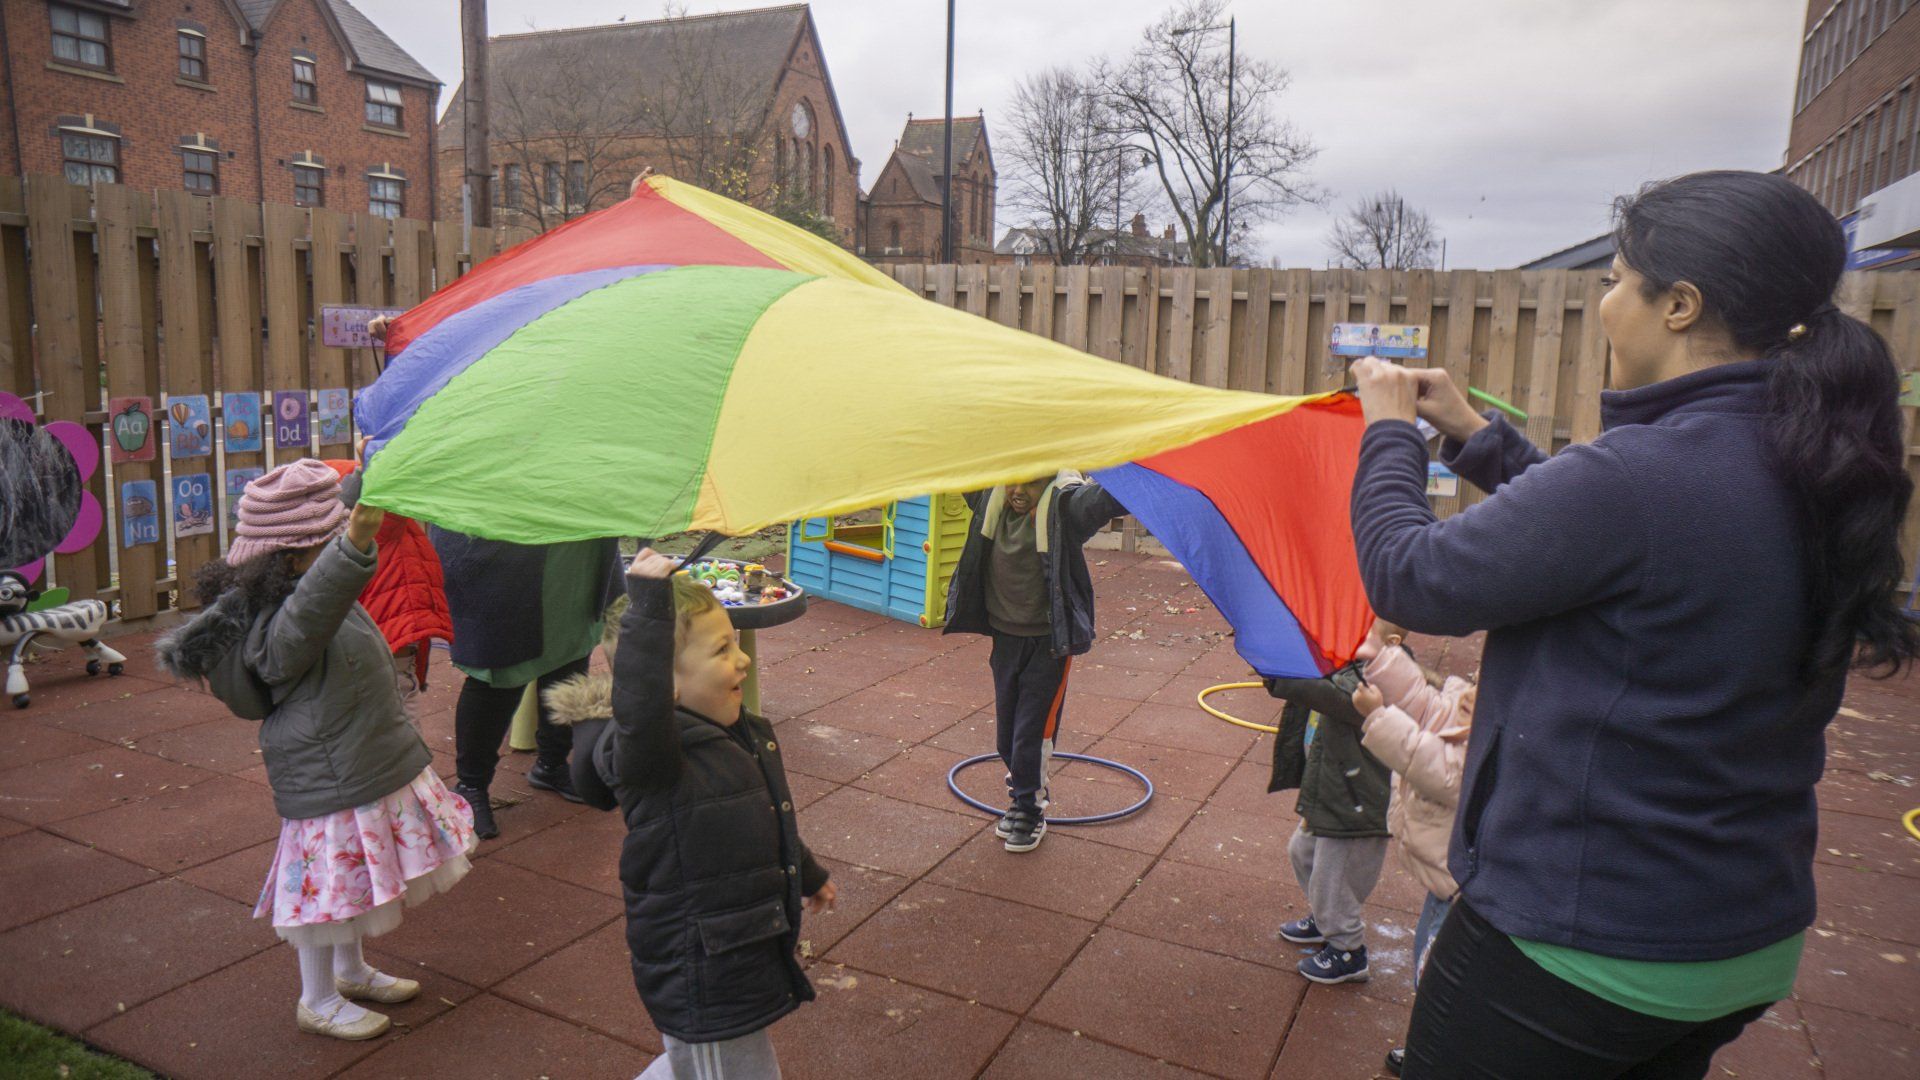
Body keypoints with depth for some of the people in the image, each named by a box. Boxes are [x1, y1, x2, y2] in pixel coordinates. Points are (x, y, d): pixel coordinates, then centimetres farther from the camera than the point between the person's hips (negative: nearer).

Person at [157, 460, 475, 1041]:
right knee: (328, 885, 7)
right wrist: (356, 544, -69)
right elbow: (314, 604, -53)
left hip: (372, 772, 10)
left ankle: (350, 971, 45)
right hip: (332, 788, -10)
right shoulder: (285, 627, -30)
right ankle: (318, 1001, 27)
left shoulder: (331, 607, 3)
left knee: (352, 878, 25)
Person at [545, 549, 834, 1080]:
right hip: (703, 985, -9)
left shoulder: (740, 734, 3)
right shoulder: (648, 751, -26)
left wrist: (808, 874, 33)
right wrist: (648, 609, -56)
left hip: (748, 952, 9)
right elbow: (640, 707, -52)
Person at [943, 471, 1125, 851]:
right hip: (1004, 636, 6)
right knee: (1006, 733, 16)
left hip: (1049, 642, -6)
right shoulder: (991, 499, -2)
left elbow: (1112, 498, -33)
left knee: (1033, 733, -2)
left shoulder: (1064, 505, -17)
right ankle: (1022, 795, 36)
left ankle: (1030, 812, 16)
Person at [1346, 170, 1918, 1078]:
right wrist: (1472, 433, 17)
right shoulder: (1815, 474, 0)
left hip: (1571, 958, -8)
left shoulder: (1636, 475, -28)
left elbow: (1408, 579, -19)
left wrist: (1390, 431, -2)